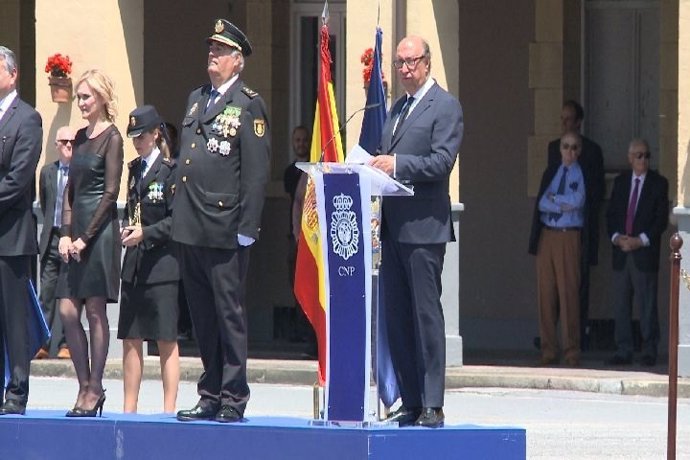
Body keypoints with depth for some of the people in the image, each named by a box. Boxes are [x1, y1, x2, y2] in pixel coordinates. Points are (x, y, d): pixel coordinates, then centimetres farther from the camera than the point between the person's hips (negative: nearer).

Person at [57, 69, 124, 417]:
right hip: (75, 232, 7)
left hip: (99, 229, -7)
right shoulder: (81, 137, 16)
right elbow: (70, 188, 14)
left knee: (95, 311, -3)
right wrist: (65, 234, 3)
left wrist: (85, 237, -13)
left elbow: (110, 193, -11)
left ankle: (95, 389, 2)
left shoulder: (111, 138, -6)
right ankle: (85, 386, 10)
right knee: (68, 312, 3)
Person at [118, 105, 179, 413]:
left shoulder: (170, 171, -7)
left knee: (166, 340, -3)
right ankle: (129, 408, 12)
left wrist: (146, 233, -16)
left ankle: (169, 409, -1)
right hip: (134, 264, 7)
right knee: (130, 339, 7)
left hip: (162, 263, -7)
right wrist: (127, 229, 3)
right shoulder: (135, 169, 15)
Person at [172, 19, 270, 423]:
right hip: (190, 230, 7)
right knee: (203, 318, 11)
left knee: (230, 314, -3)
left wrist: (246, 229, -16)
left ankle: (233, 397, 1)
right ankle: (211, 395, 16)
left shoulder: (248, 105, -5)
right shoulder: (197, 99, 17)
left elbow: (257, 172, -11)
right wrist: (178, 215, 15)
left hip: (224, 232, -7)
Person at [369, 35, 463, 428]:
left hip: (423, 227, -8)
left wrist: (396, 164, -22)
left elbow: (441, 161, -14)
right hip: (392, 227, 8)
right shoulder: (398, 108, 21)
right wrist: (376, 166, 5)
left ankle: (433, 406, -7)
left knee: (426, 314, -8)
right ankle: (410, 403, 11)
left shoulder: (445, 106, -4)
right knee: (397, 317, 7)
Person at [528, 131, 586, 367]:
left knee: (568, 292, -7)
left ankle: (572, 353, -3)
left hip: (569, 236, -4)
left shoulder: (583, 175, 2)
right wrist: (562, 204, -8)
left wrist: (552, 198, 0)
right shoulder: (551, 172, 14)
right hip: (547, 235, 4)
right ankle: (548, 350, 7)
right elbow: (540, 203, 4)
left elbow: (577, 202, -10)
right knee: (545, 293, 3)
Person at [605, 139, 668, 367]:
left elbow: (661, 219, -4)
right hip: (621, 253, 4)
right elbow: (611, 214, 12)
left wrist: (640, 241, -13)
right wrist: (616, 237, -6)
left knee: (647, 304, -2)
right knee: (621, 304, 4)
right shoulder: (620, 182, 13)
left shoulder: (658, 183, 1)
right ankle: (623, 351, 8)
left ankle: (649, 352, 4)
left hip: (645, 252, -4)